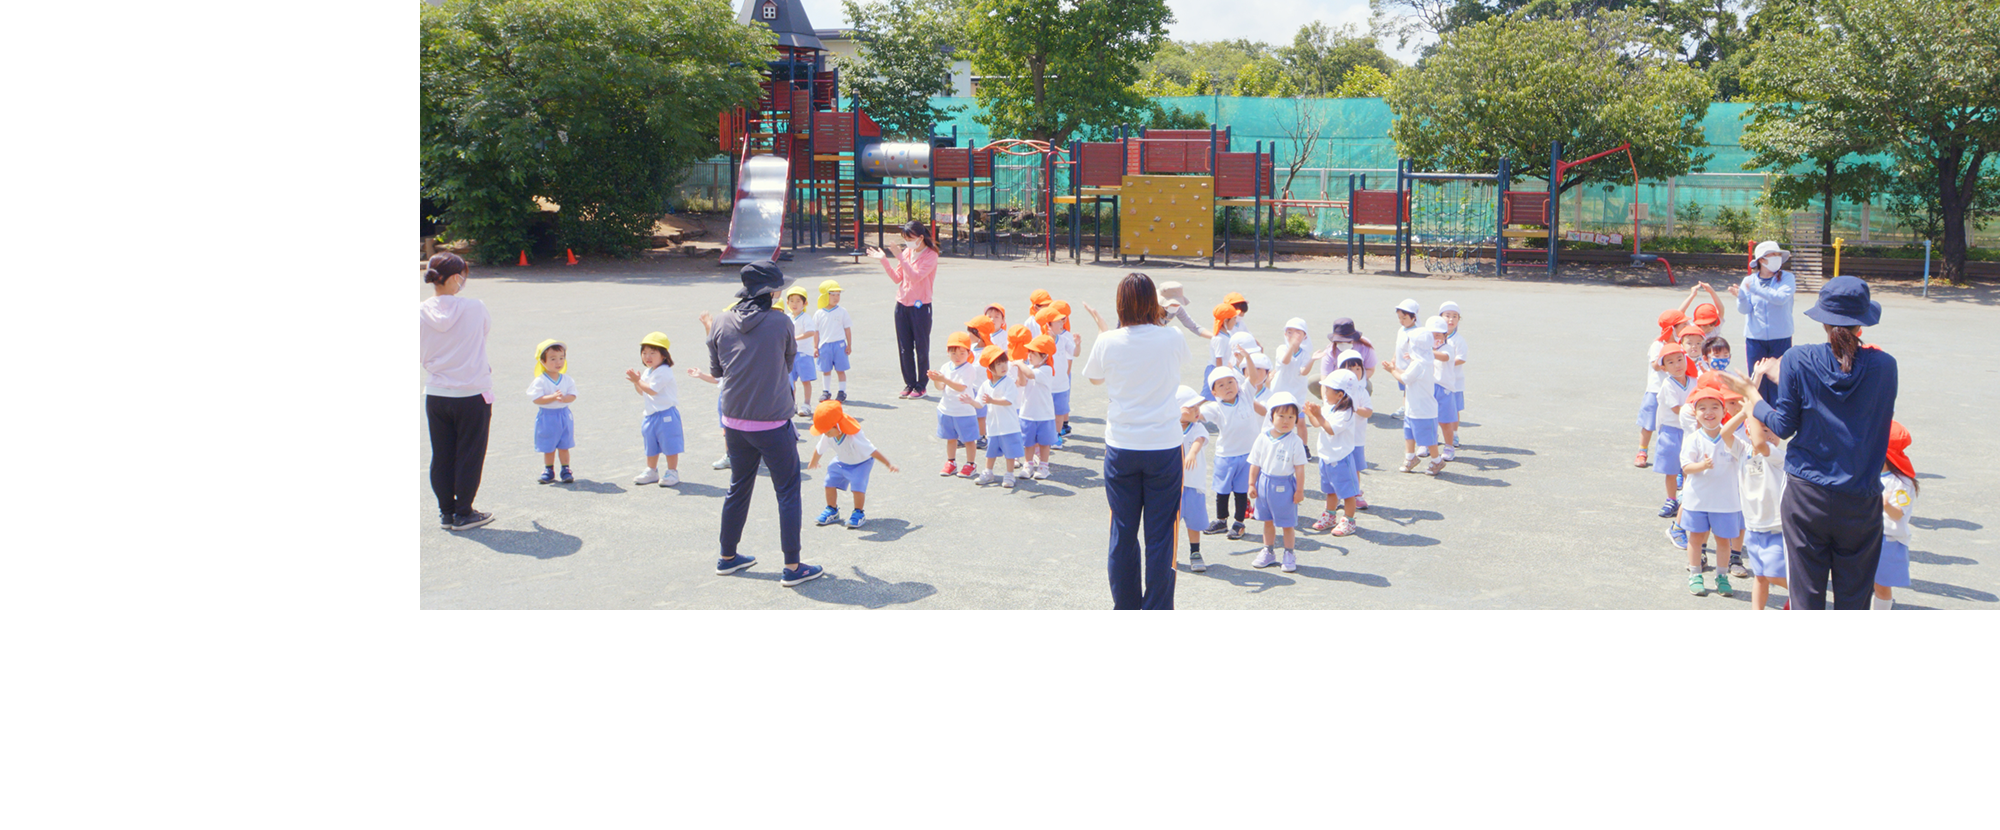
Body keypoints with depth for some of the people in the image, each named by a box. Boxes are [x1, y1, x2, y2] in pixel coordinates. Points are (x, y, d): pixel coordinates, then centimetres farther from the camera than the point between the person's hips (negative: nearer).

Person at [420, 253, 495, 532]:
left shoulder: (420, 312, -6)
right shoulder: (474, 308, -15)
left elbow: (421, 352, 5)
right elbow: (486, 327, 5)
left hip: (435, 394, 3)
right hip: (472, 393, -3)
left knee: (441, 456, 14)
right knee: (469, 456, 8)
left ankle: (446, 511, 22)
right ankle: (463, 514, 14)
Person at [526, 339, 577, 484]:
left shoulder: (567, 380, 2)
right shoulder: (540, 381, -10)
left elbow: (573, 395, -3)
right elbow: (536, 399, -17)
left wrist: (563, 398, -23)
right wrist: (553, 397, -26)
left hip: (564, 415, 2)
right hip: (547, 417, -2)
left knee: (564, 445, 8)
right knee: (548, 447, 8)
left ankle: (566, 470, 19)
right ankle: (548, 470, 22)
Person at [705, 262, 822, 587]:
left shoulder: (722, 323, -3)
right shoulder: (780, 322, -12)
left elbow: (715, 371, 7)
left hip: (734, 423, 5)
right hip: (773, 425, -5)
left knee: (738, 488, 20)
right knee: (788, 492, 6)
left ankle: (727, 557, 32)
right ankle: (793, 567, 7)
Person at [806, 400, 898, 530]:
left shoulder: (853, 438, -40)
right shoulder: (827, 437, -22)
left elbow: (872, 451, -34)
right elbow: (819, 450, 0)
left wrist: (889, 464, -29)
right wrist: (813, 462, 19)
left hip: (861, 463, -6)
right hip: (841, 462, 6)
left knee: (858, 485, -21)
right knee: (830, 482, -1)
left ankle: (859, 513, 0)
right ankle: (832, 510, 20)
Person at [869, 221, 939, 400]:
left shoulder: (930, 255, -9)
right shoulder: (907, 252, 10)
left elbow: (916, 276, -22)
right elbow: (897, 278, 10)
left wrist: (900, 258, -27)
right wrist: (884, 261, 1)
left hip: (920, 306, -6)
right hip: (902, 305, 6)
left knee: (921, 348, 2)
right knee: (904, 348, 7)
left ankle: (921, 386, 11)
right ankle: (909, 384, 17)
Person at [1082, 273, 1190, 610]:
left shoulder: (1107, 342, -7)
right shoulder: (1173, 339, -6)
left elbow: (1094, 378, 12)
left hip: (1121, 447, 1)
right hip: (1164, 446, -1)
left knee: (1122, 531, 11)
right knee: (1160, 535, 4)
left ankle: (1126, 608, 19)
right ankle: (1157, 612, 7)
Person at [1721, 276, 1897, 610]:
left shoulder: (1798, 361, -9)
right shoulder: (1884, 366, -5)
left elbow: (1783, 426, -4)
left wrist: (1750, 393, 14)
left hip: (1807, 495, -1)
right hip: (1861, 501, 1)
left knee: (1806, 594, 8)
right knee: (1853, 597, 11)